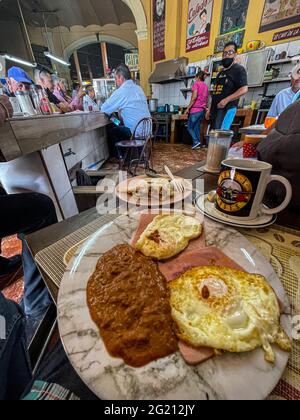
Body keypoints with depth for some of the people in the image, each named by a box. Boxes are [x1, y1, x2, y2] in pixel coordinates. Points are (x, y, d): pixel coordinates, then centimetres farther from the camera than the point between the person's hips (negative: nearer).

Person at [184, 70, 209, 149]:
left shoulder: (196, 83, -3)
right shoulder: (206, 86, 19)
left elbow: (194, 97, -15)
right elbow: (206, 99, 21)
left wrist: (188, 108, -13)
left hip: (195, 109, -7)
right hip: (202, 110, 7)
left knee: (190, 127, 0)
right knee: (197, 127, 10)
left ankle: (196, 142, -16)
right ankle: (198, 144, 3)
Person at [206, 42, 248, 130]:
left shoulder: (239, 69, 2)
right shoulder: (221, 72, 28)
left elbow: (244, 89, -10)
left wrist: (226, 100, -20)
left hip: (227, 108, -8)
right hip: (215, 109, 8)